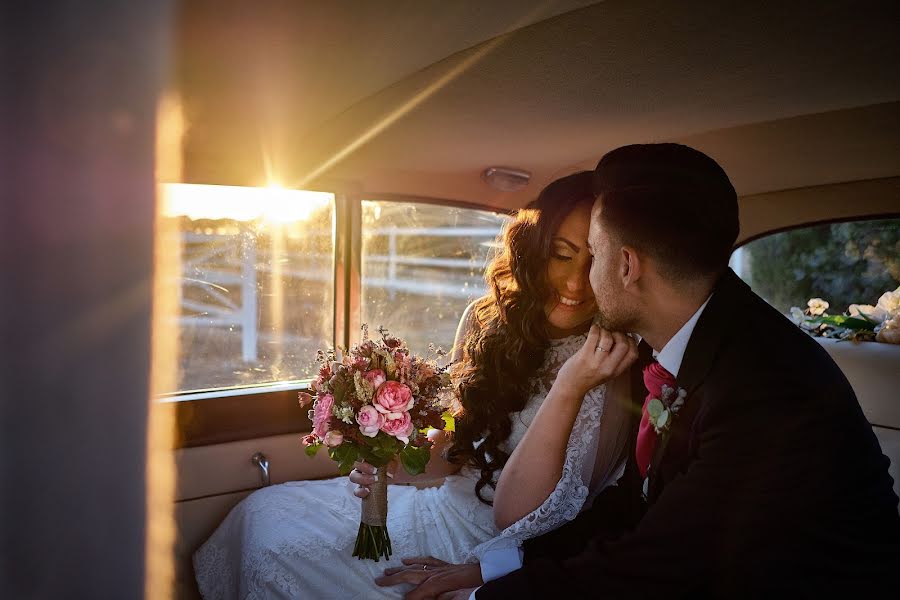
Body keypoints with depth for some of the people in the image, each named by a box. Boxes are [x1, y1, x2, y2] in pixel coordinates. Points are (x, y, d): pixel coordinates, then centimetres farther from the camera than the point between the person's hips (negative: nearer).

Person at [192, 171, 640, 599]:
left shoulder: (608, 376, -22)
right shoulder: (486, 318, -6)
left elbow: (517, 515, -25)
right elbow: (452, 451, 3)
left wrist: (569, 388, -35)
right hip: (443, 499, 6)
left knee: (275, 544, -11)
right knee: (263, 510, 1)